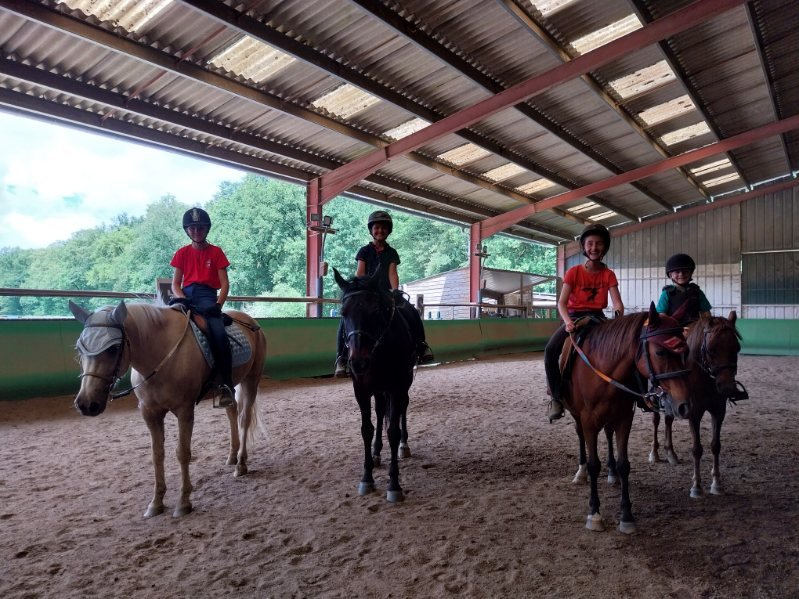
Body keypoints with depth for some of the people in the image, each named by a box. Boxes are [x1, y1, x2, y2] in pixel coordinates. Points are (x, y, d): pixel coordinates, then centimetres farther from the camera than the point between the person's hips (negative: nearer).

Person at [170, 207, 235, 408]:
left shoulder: (216, 252, 9)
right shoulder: (182, 253, 15)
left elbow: (225, 284, 3)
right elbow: (175, 284, 10)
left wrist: (218, 304, -14)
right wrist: (182, 299, -11)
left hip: (207, 296, -3)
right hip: (186, 295, 3)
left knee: (218, 334, -29)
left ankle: (226, 386, -27)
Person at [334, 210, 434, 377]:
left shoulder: (392, 253, 10)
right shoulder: (364, 251, 6)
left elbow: (392, 273, -2)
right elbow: (359, 274, -4)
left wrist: (395, 291, -20)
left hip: (387, 293, 2)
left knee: (412, 313, -21)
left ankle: (420, 345, -5)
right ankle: (342, 357, -22)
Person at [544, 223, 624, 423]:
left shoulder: (609, 274, 3)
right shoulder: (574, 272, -3)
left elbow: (617, 303, -7)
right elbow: (562, 303, -11)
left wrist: (619, 315, -31)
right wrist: (568, 321, -31)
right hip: (574, 317, -2)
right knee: (551, 350, -28)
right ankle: (557, 397, -17)